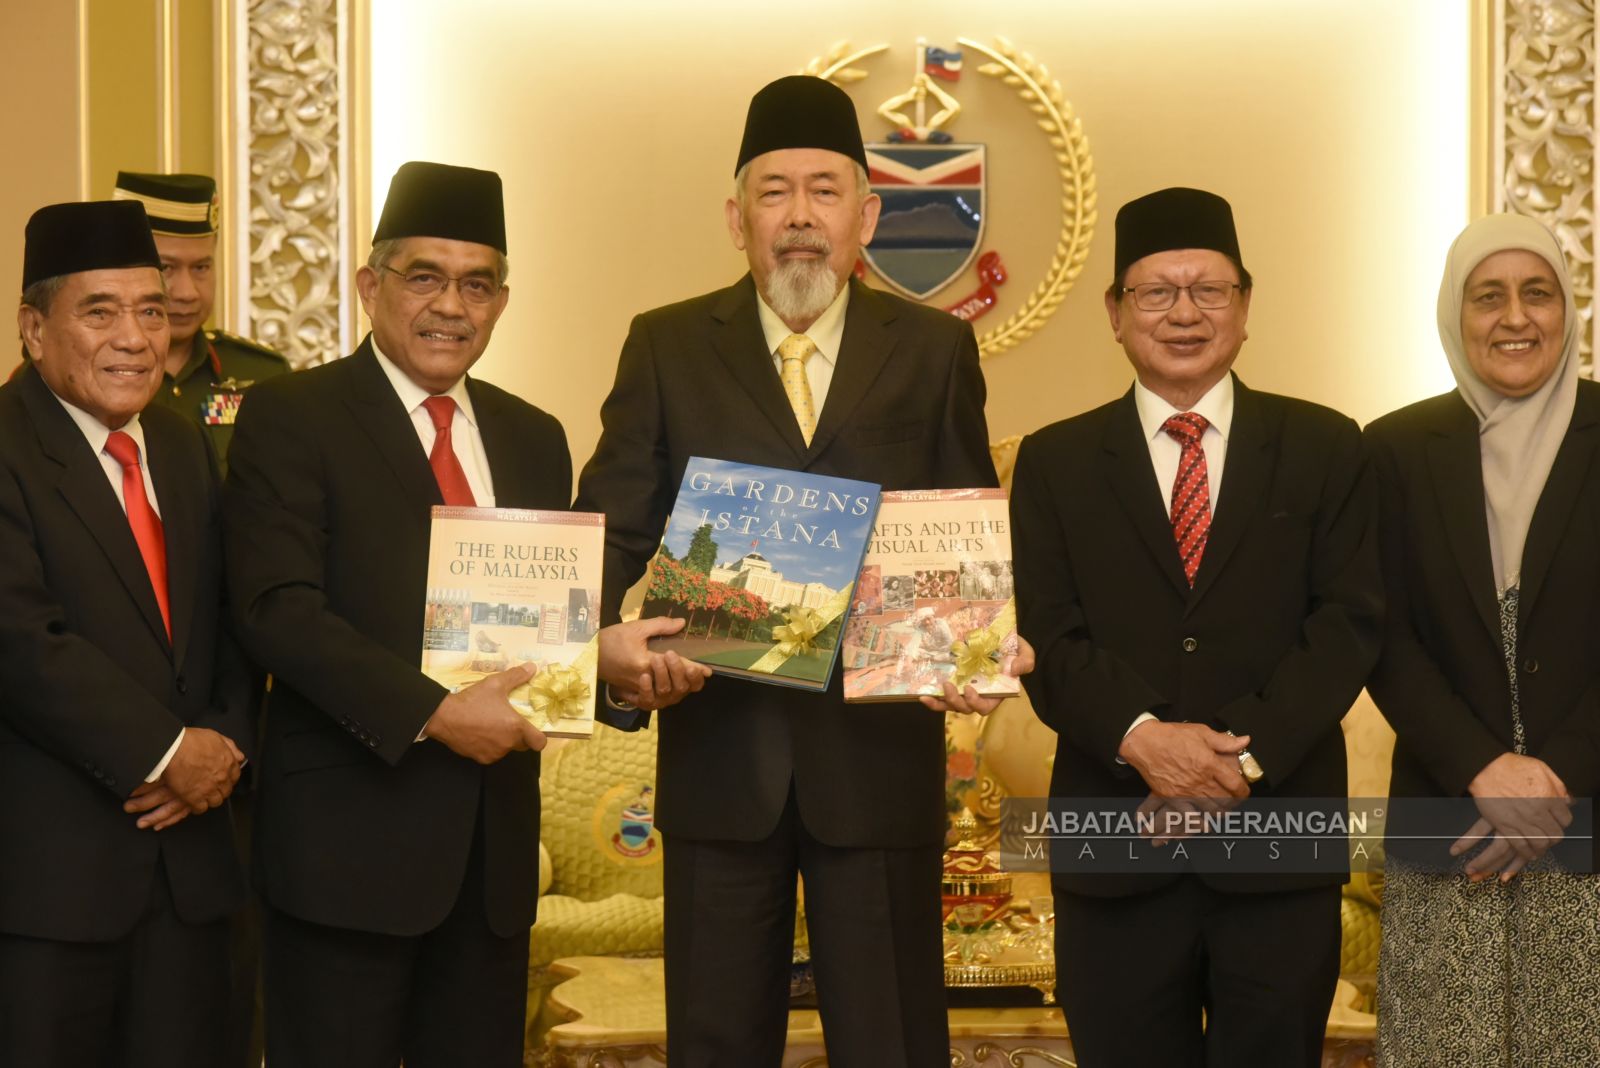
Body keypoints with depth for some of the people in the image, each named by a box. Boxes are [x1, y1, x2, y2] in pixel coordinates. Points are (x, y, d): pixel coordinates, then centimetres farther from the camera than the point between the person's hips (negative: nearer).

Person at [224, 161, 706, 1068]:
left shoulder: (534, 439, 14)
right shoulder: (291, 417, -5)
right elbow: (279, 611, -15)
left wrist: (606, 652, -6)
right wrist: (432, 714, -22)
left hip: (493, 837, 6)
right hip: (351, 833, -5)